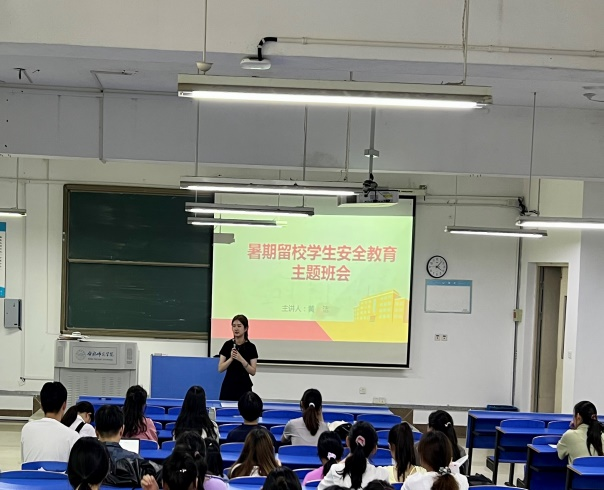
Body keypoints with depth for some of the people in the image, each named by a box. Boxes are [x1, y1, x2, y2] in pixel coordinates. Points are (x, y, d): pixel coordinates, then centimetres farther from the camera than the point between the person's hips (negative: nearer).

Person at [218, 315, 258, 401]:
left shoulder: (250, 347, -3)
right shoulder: (228, 345, 2)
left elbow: (253, 372, -7)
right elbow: (220, 369, -3)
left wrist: (241, 359, -21)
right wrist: (231, 358, -18)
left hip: (244, 387, -1)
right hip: (228, 386, 2)